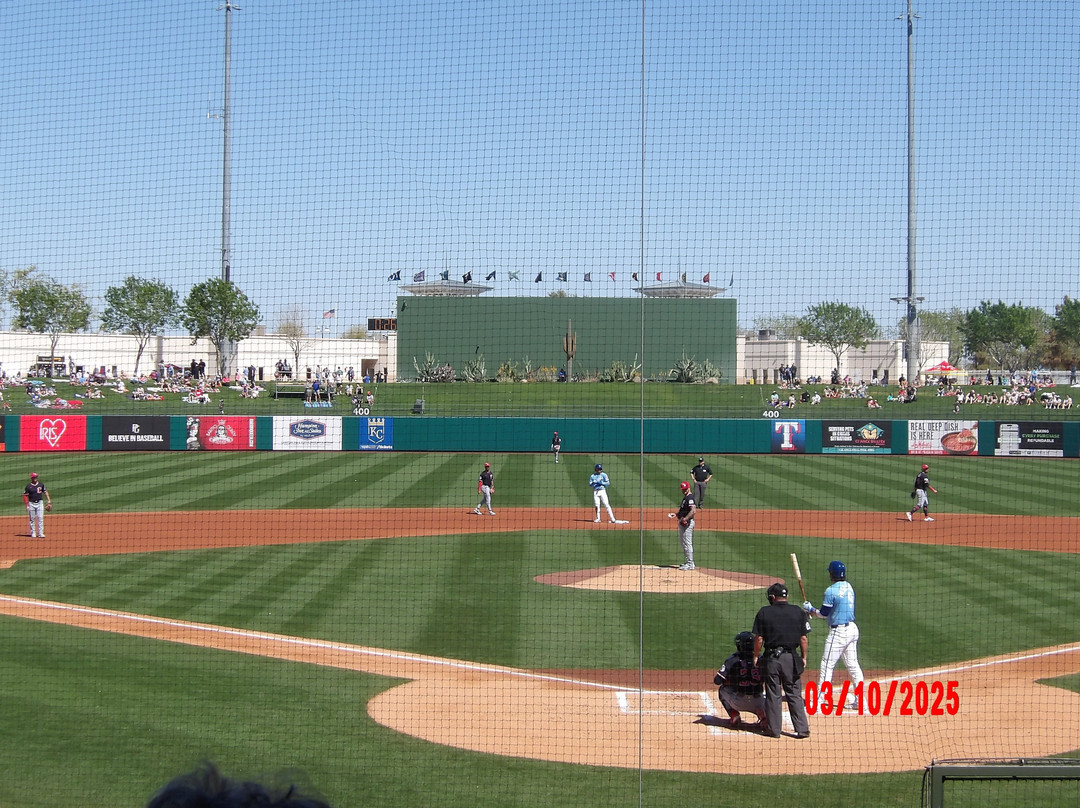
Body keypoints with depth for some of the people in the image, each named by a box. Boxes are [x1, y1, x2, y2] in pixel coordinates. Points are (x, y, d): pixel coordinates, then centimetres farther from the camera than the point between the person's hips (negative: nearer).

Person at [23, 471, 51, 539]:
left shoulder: (41, 484, 3)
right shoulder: (28, 486, -6)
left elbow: (45, 492, 12)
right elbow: (25, 496, -5)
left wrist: (49, 500, 3)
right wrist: (27, 505, -10)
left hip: (39, 503, 2)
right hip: (31, 503, -2)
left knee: (41, 518, -5)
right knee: (32, 519, 7)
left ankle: (41, 533, -4)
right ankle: (33, 533, 16)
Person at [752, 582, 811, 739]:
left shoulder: (764, 612, -3)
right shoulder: (798, 612, 1)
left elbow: (759, 638, -4)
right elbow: (803, 638, 2)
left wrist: (756, 656, 7)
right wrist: (804, 657, 12)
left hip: (771, 657, -1)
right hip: (791, 657, 1)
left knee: (773, 695, 6)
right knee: (794, 695, 7)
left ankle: (774, 729, 10)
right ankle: (802, 729, 4)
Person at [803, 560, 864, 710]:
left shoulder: (831, 591, -15)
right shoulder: (848, 587, 10)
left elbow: (824, 614, -10)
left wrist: (810, 609, 8)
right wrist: (813, 611, 17)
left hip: (838, 631, -8)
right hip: (852, 629, 8)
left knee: (827, 665, -3)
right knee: (853, 665, 13)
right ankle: (860, 700, 15)